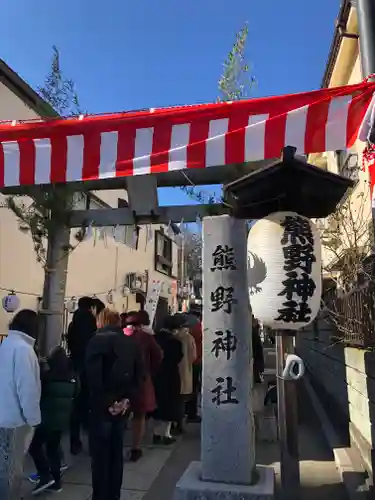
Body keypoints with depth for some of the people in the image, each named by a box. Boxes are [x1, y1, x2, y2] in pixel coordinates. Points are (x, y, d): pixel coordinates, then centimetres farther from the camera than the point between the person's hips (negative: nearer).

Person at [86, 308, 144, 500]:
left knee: (100, 454, 6)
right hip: (121, 404, 5)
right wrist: (126, 398, -1)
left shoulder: (97, 340, -8)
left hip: (101, 405, -5)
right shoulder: (131, 342, 7)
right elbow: (139, 373, 3)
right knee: (116, 452, 17)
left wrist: (106, 402, -11)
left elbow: (93, 375, -19)